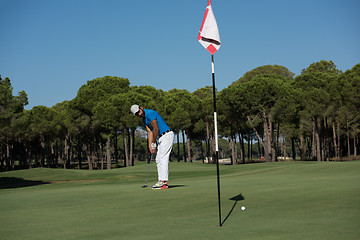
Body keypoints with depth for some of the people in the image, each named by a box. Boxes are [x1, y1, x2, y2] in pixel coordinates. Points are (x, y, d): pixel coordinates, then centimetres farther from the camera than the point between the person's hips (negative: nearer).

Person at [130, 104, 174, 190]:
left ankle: (163, 182, -17)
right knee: (158, 160, 8)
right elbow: (150, 132, 11)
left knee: (163, 158, -14)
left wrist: (154, 143, -8)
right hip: (160, 138, 10)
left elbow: (156, 129, -18)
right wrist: (150, 146, 0)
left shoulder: (150, 113, -17)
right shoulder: (144, 119, 14)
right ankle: (162, 181, 9)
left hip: (166, 135, -10)